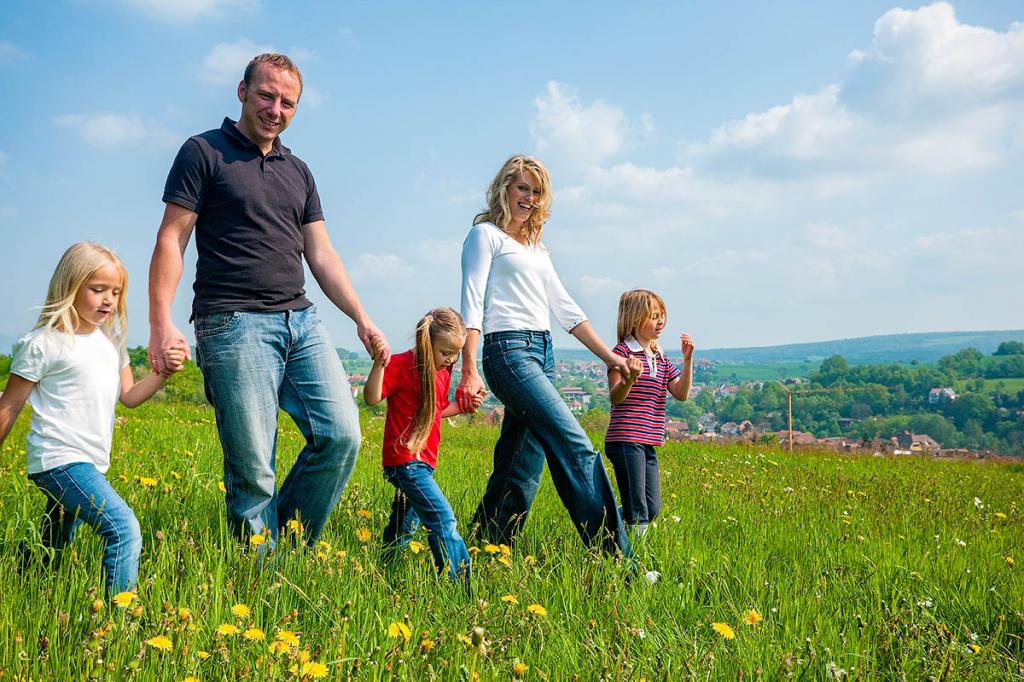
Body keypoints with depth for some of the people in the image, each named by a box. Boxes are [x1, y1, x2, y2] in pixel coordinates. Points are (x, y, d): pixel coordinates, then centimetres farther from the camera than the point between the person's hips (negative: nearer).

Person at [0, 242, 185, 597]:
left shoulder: (110, 340, 12)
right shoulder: (42, 344, -8)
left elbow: (129, 395, 15)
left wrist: (164, 372, -1)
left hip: (90, 464, 8)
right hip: (60, 459, -8)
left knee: (51, 556, 19)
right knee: (124, 529, -23)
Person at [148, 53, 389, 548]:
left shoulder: (297, 171, 21)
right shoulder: (204, 153, 4)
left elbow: (321, 254, 19)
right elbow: (171, 241, -2)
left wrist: (361, 318, 8)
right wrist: (161, 325, -13)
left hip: (301, 321, 6)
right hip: (234, 324, -5)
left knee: (342, 436, -6)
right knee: (252, 467, -7)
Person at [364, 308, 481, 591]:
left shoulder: (442, 373, 15)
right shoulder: (401, 365, -11)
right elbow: (371, 398, -20)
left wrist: (462, 406, 11)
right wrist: (379, 365, -32)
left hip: (423, 461, 9)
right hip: (405, 458, -9)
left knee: (405, 524, 17)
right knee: (442, 518, -17)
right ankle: (460, 586, -17)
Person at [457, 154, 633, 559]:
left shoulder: (535, 247, 25)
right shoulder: (486, 234, 3)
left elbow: (565, 308, 24)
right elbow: (472, 303, -8)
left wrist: (608, 356, 19)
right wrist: (469, 370, -19)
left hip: (542, 355, 8)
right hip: (509, 350, -8)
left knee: (522, 469, 5)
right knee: (577, 449, -17)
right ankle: (616, 560, -17)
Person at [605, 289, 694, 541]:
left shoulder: (661, 358, 16)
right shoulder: (623, 351, -7)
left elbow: (681, 394, 8)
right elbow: (615, 398, -15)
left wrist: (688, 359, -1)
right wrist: (629, 378, -36)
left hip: (648, 443, 8)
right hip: (626, 440, -8)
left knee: (653, 509, 12)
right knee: (637, 512, -7)